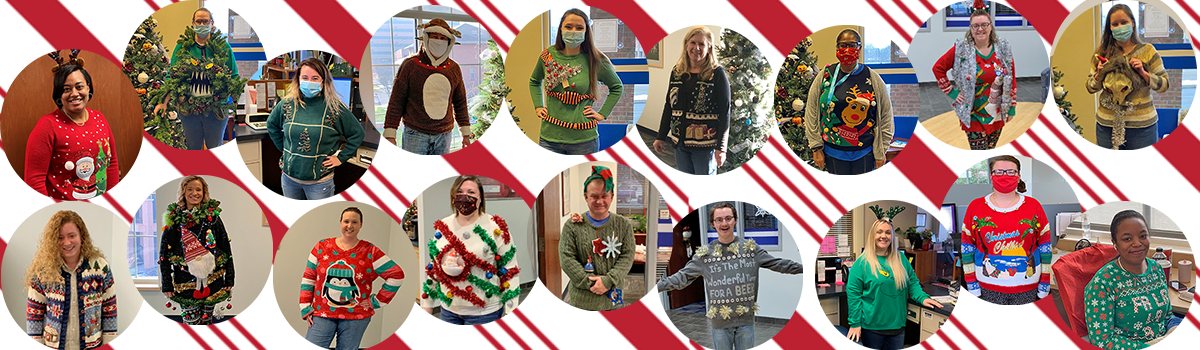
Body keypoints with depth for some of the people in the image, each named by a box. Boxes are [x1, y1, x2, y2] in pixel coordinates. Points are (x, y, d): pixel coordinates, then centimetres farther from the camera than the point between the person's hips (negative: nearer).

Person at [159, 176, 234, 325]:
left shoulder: (212, 216, 4)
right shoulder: (174, 219, 2)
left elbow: (226, 250, 7)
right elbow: (164, 254, 4)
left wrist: (229, 280, 4)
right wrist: (166, 285, 0)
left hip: (212, 283, 1)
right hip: (186, 284, -1)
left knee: (207, 322, 6)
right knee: (191, 323, -3)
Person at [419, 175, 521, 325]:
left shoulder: (495, 228, -7)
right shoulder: (443, 227, 7)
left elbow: (510, 271, -7)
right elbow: (434, 268, 15)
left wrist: (511, 314, -10)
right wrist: (427, 306, 14)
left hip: (484, 312, -4)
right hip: (449, 310, 4)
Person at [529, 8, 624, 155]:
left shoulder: (595, 60, -4)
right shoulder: (548, 55, 3)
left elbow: (617, 87, 13)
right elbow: (534, 81, 24)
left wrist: (602, 114, 5)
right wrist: (538, 107, 12)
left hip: (583, 140, -2)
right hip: (549, 136, 2)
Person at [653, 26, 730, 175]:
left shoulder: (717, 74, -6)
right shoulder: (677, 72, 9)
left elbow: (725, 112, -9)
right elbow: (669, 106, 16)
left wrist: (721, 147, -14)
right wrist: (661, 137, 14)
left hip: (705, 144, -5)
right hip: (680, 142, 5)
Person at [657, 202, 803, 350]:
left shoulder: (750, 248, 4)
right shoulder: (704, 254, 1)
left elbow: (778, 264, 8)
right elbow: (682, 277, 1)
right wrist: (656, 286, -9)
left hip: (746, 321, 1)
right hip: (719, 323, -1)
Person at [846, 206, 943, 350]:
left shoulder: (900, 259, 9)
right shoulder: (862, 262, -5)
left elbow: (912, 282, 17)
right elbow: (853, 292, -6)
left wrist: (922, 297, -3)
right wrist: (855, 323, -9)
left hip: (897, 326, 4)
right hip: (872, 326, -4)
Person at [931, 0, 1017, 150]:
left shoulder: (1003, 48, 1)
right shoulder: (961, 50, -8)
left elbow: (1011, 80, 6)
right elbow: (938, 68, -1)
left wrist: (1011, 108, 5)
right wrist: (952, 92, -4)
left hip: (997, 114, 3)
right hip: (973, 115, -3)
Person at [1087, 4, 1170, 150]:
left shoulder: (1147, 51, 0)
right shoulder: (1101, 53, 6)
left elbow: (1164, 85, 0)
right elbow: (1090, 88, 10)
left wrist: (1143, 73, -14)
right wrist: (1099, 75, -8)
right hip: (1107, 125, 2)